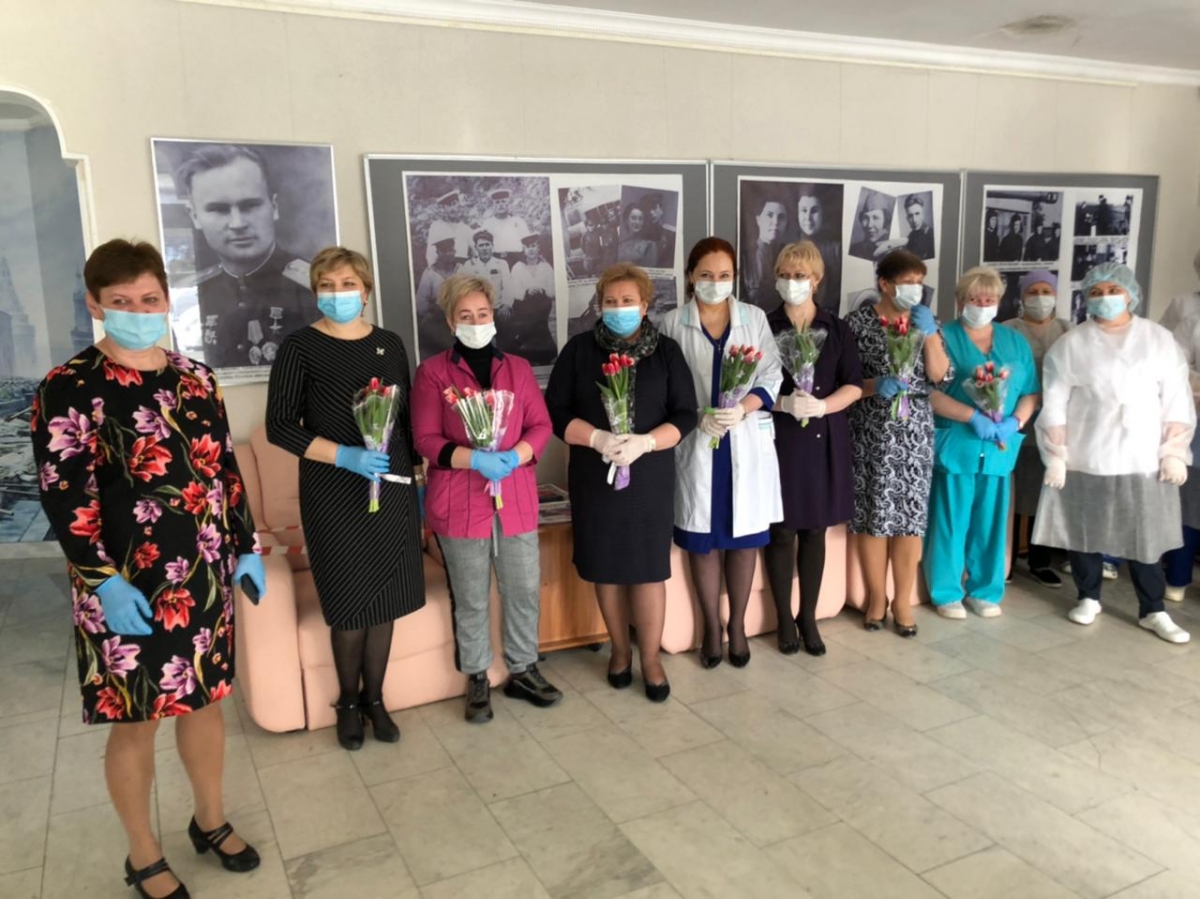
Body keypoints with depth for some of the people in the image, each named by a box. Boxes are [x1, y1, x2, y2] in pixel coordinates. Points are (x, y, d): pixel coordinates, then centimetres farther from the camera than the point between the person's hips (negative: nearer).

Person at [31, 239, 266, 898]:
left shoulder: (196, 379, 7)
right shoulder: (69, 388, -10)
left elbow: (226, 469, 12)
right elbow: (63, 496, -14)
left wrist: (247, 548, 10)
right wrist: (105, 582, -20)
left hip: (207, 576, 5)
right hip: (130, 585, -5)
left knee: (204, 699, 17)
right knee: (136, 718, 8)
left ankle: (210, 821, 38)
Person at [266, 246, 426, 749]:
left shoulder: (390, 345, 8)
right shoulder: (301, 347, -4)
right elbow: (280, 427, -8)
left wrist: (418, 474, 9)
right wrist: (344, 455, -18)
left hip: (392, 487, 4)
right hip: (333, 493, -3)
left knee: (386, 597, 8)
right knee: (350, 601, 3)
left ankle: (374, 698, 26)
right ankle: (348, 702, 25)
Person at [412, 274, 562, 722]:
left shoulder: (518, 368, 10)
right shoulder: (432, 372, -1)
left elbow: (541, 425, 5)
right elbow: (426, 440, -7)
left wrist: (513, 457, -14)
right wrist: (476, 459, -21)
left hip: (516, 499, 3)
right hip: (459, 504, -3)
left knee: (525, 591, 9)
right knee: (471, 600, 8)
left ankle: (522, 671, 27)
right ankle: (477, 680, 24)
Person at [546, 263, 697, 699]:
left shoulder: (667, 351, 1)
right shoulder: (579, 349, 0)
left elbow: (685, 415, -1)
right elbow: (555, 411, -2)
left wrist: (644, 443, -18)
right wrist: (597, 438, -19)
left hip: (650, 478, 0)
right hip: (594, 478, 1)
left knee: (650, 568, 3)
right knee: (607, 567, 10)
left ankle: (651, 658, 19)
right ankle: (620, 649, 29)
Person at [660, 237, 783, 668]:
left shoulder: (755, 318, 6)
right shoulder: (672, 323, 1)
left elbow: (771, 377, 0)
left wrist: (743, 408, -17)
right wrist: (698, 418, -17)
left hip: (747, 443, 1)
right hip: (696, 445, -1)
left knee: (745, 538, 8)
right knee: (703, 540, 6)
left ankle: (737, 624, 25)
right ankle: (711, 626, 24)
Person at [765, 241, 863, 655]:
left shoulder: (836, 328, 7)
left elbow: (854, 386, 3)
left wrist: (821, 406, -14)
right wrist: (784, 404, -19)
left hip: (825, 439, 2)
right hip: (778, 438, -2)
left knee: (815, 530, 9)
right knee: (781, 530, 1)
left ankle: (808, 616, 21)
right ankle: (784, 618, 16)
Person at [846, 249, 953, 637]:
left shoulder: (928, 320, 8)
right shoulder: (858, 322, -3)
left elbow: (941, 377, -1)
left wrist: (930, 334, -11)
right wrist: (873, 386, -20)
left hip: (915, 433, 3)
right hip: (871, 433, -3)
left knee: (911, 516, 4)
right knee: (872, 516, 2)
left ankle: (902, 601, 17)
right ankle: (876, 597, 19)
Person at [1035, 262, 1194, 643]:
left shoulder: (1160, 339, 5)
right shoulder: (1070, 344, 0)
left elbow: (1176, 400, 5)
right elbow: (1054, 405, -1)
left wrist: (1174, 452, -1)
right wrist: (1055, 456, -6)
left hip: (1143, 459, 1)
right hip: (1085, 459, -1)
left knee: (1146, 536, 5)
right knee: (1084, 531, 8)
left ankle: (1153, 610, 18)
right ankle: (1088, 598, 26)